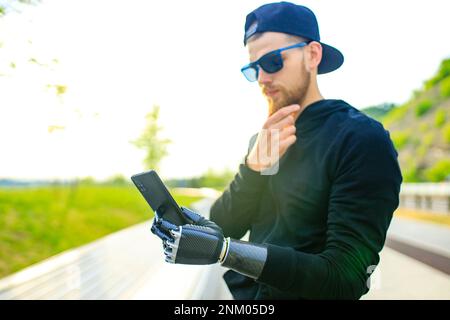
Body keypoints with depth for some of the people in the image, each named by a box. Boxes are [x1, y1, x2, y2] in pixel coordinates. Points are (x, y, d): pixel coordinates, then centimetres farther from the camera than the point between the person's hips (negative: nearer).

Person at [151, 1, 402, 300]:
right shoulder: (262, 139, 5)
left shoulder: (363, 140, -15)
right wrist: (254, 166, -18)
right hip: (242, 292, 5)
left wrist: (222, 250, -28)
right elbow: (225, 227, -2)